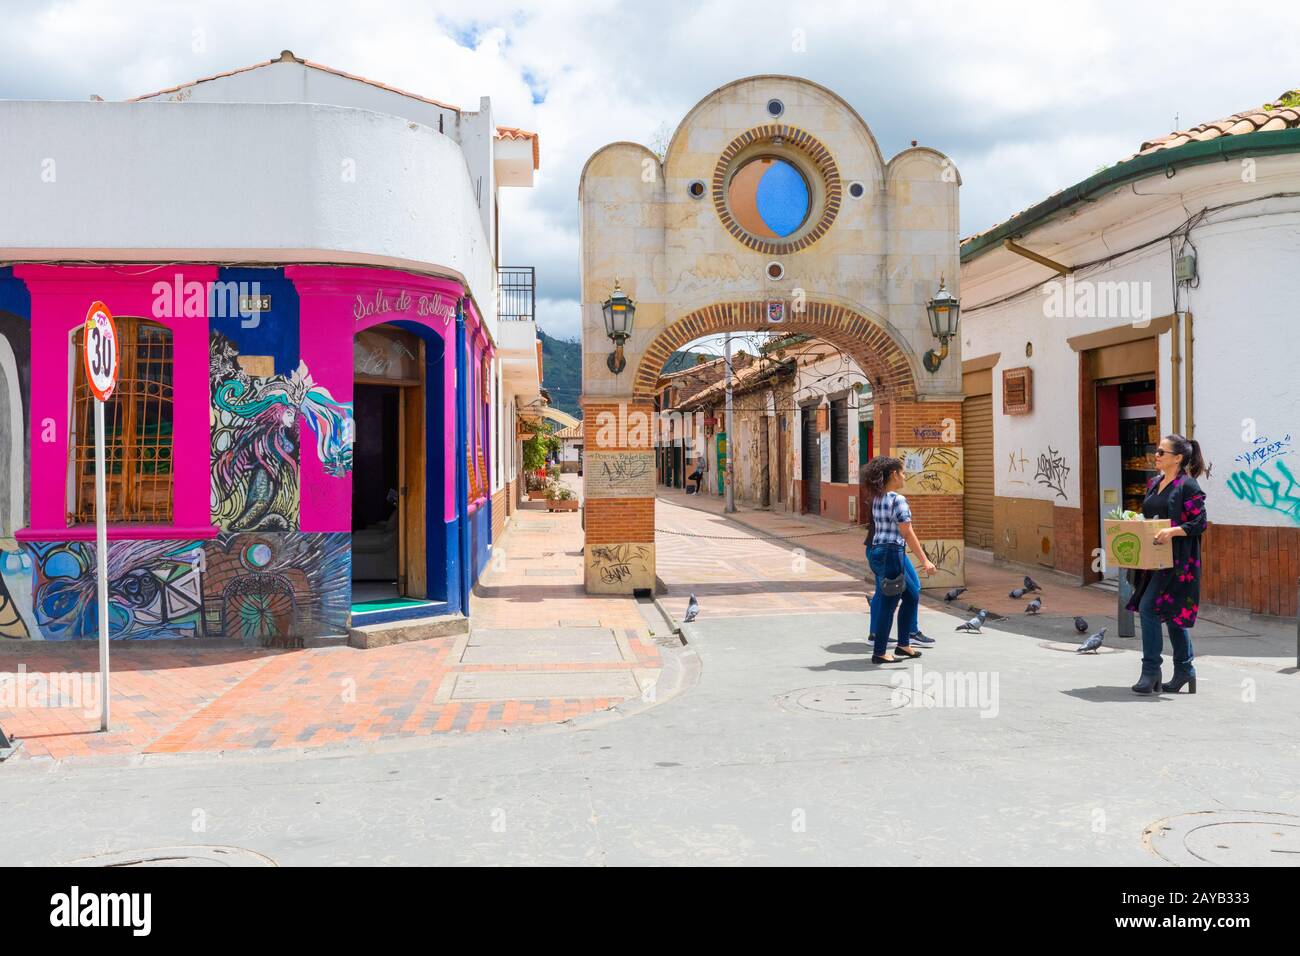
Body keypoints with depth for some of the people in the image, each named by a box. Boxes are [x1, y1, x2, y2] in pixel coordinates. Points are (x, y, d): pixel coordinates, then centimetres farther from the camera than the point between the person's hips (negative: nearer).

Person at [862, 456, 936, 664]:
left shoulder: (877, 499, 11)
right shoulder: (898, 500, -15)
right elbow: (908, 533, -18)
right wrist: (925, 561, -16)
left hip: (875, 551, 9)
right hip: (891, 553, -9)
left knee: (912, 595, 20)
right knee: (888, 603, 0)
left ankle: (903, 644, 24)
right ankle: (879, 653, 8)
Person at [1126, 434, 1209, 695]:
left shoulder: (1188, 485, -10)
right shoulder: (1154, 483, 14)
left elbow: (1199, 522, -13)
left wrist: (1172, 531, -26)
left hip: (1177, 560, -8)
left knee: (1148, 608, -13)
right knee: (1172, 614, 14)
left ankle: (1151, 670, -5)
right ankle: (1184, 671, 23)